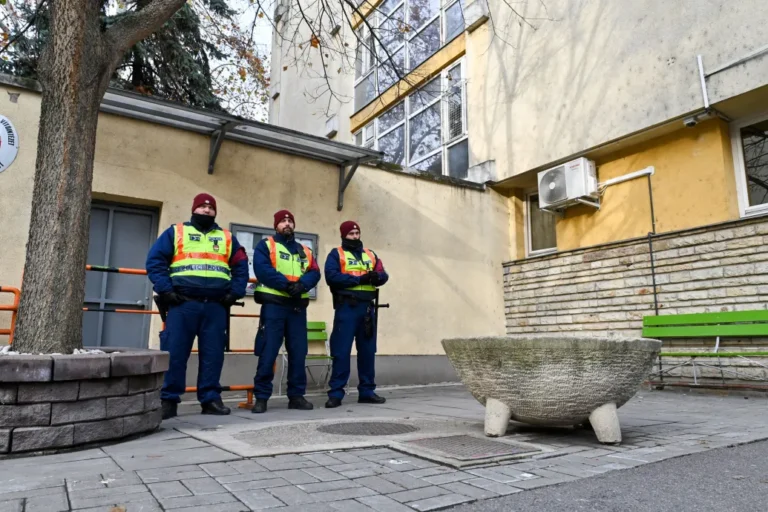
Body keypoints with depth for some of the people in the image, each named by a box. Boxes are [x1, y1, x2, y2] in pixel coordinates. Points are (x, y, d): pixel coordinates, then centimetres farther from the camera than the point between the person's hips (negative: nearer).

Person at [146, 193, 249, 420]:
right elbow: (155, 260, 4)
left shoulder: (227, 238, 20)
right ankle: (168, 399, 7)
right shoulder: (175, 232, 13)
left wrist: (235, 293, 2)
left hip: (216, 306, 2)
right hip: (183, 304, -2)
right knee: (174, 352, -3)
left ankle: (210, 398, 10)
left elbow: (241, 267, 17)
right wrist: (165, 290, -7)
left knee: (213, 353, 3)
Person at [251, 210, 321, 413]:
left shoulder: (304, 251, 19)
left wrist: (301, 284, -15)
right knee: (268, 352, -5)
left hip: (298, 306, 5)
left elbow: (314, 273, 5)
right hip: (273, 304, -4)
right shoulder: (266, 245, 5)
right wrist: (286, 284, -19)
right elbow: (262, 269, -12)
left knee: (298, 352, 6)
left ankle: (297, 395, 14)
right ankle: (261, 397, 3)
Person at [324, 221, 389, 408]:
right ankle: (336, 393, 2)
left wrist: (376, 276, -14)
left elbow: (384, 275, 10)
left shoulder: (370, 255, 19)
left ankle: (367, 391, 17)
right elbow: (332, 277, -12)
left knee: (367, 350, 8)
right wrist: (359, 279, -15)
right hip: (346, 307, -5)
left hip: (367, 307, 5)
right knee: (341, 351, -4)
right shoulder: (336, 254, 5)